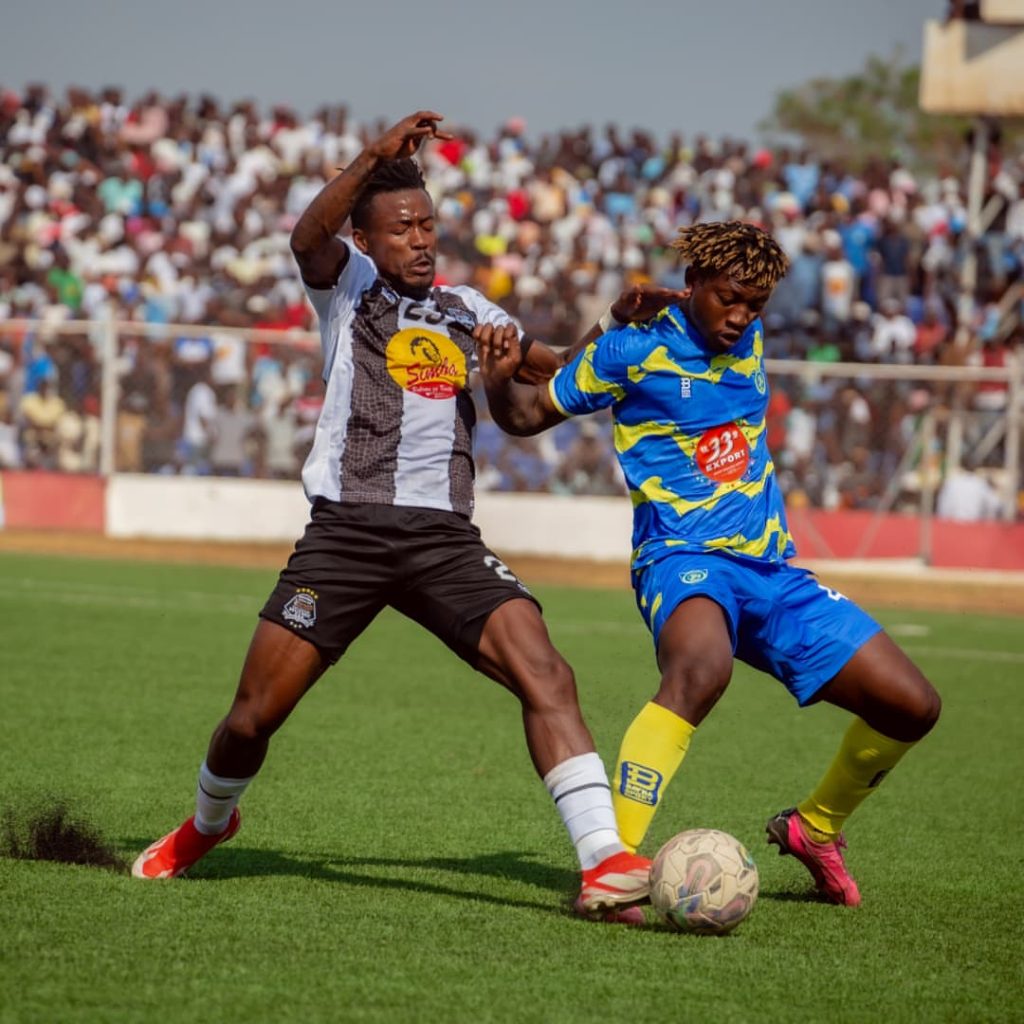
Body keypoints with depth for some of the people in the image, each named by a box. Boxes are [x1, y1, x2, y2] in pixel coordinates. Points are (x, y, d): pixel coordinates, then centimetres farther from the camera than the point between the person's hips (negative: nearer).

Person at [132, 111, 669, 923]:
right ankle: (208, 824, 33)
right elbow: (309, 235, -15)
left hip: (444, 538, 2)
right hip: (345, 530, -2)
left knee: (545, 674, -21)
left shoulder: (466, 309, 19)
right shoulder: (347, 285, 8)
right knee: (253, 716, 0)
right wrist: (378, 157, -29)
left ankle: (605, 862, -26)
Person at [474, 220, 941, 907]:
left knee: (911, 705, 2)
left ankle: (815, 828, 28)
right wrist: (500, 376, -17)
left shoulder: (749, 339, 11)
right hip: (685, 560, -7)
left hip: (773, 570, 7)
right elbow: (528, 415, 5)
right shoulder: (633, 350, -4)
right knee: (701, 668, -42)